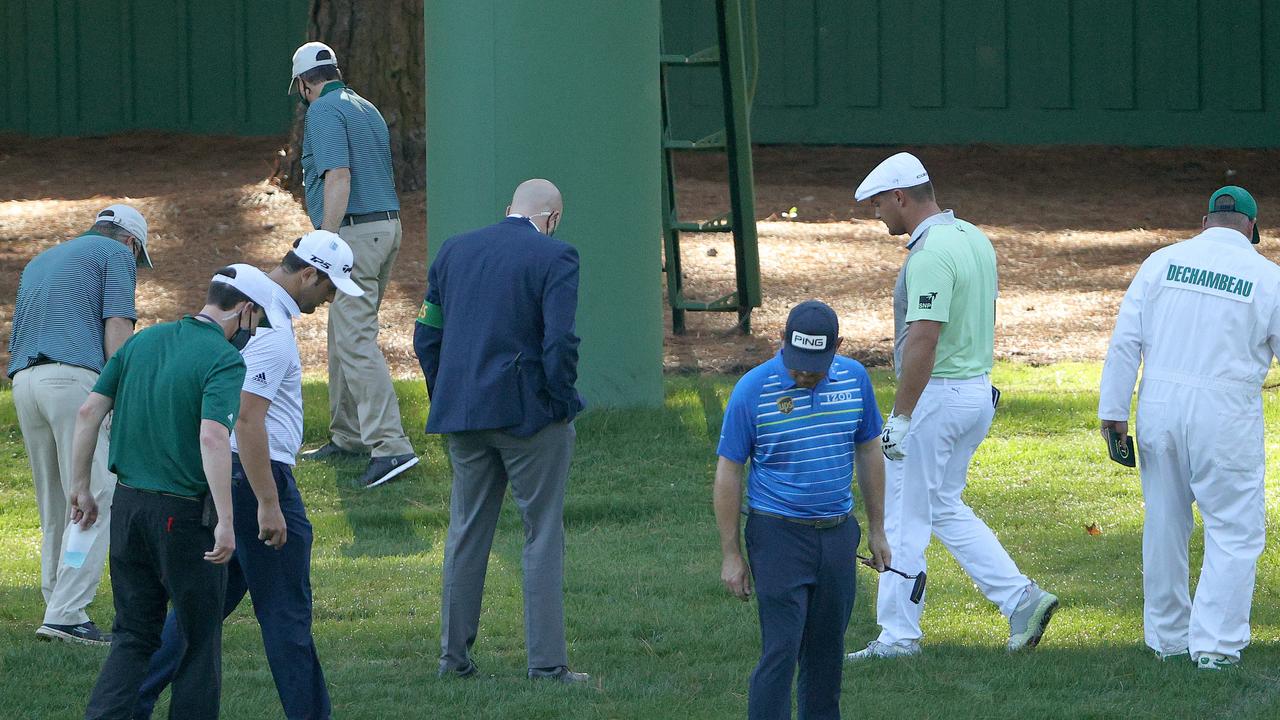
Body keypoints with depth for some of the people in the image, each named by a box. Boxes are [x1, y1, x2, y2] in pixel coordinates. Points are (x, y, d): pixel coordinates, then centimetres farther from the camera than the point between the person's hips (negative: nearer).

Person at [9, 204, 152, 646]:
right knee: (95, 499, -9)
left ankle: (60, 610, 10)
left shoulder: (41, 262, 30)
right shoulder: (117, 254, 9)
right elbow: (117, 331, -3)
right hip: (75, 377, -7)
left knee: (55, 509, 12)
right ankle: (66, 615, -18)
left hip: (23, 381, 7)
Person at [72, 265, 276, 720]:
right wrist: (225, 522, -27)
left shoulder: (143, 342, 8)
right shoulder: (225, 361, -13)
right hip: (185, 512, -6)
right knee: (201, 639, 8)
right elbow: (213, 438, -26)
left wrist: (81, 487, 13)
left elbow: (89, 412, 6)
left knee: (133, 636, 12)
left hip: (127, 504, 6)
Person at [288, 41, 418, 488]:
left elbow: (339, 177, -21)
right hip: (387, 226, 10)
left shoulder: (324, 112, -10)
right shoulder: (367, 110, 19)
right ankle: (348, 437, 27)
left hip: (352, 231, -10)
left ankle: (390, 446, -24)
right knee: (344, 335, 20)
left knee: (356, 341, -14)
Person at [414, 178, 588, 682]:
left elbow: (427, 336, 9)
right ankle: (547, 663, -1)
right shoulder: (554, 258, -10)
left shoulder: (454, 251, 8)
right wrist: (561, 401, -5)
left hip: (463, 414, 5)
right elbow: (560, 340, -18)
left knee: (466, 531, 15)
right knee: (543, 534, 1)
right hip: (530, 413, -5)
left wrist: (446, 399, 15)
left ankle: (454, 653, 19)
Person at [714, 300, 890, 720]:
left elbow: (869, 452, 14)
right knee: (781, 652, -11)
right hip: (779, 535, -5)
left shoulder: (855, 379, 1)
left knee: (827, 651, 11)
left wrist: (877, 530, 14)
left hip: (838, 535, 5)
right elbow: (728, 472, -5)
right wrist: (730, 555, -5)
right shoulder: (753, 390, -12)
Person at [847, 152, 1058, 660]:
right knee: (944, 508, 20)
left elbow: (923, 340, -26)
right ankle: (1020, 597, 11)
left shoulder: (930, 254, -21)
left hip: (936, 394, -10)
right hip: (979, 390, 10)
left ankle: (898, 636, 6)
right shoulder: (974, 239, 10)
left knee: (906, 518, 0)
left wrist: (900, 417, -25)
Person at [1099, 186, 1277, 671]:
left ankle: (1167, 636, 22)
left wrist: (1113, 411, 2)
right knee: (1235, 530, 3)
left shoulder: (1163, 262, 3)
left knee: (1164, 524, 14)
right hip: (1226, 412, -3)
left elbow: (1125, 340, 0)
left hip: (1158, 407, 3)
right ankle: (1216, 643, -5)